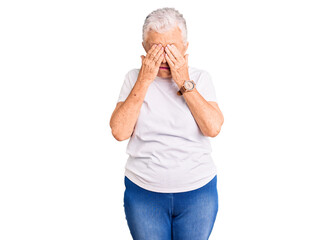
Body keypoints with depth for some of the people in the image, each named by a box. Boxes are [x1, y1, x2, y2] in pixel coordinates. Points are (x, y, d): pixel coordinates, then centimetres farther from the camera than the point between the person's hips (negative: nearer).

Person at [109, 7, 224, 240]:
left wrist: (185, 83, -16)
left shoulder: (201, 78, -1)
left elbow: (214, 128, -15)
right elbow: (120, 132, -12)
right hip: (143, 191, 0)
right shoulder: (134, 78, -1)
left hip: (198, 191, 0)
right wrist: (143, 81, -15)